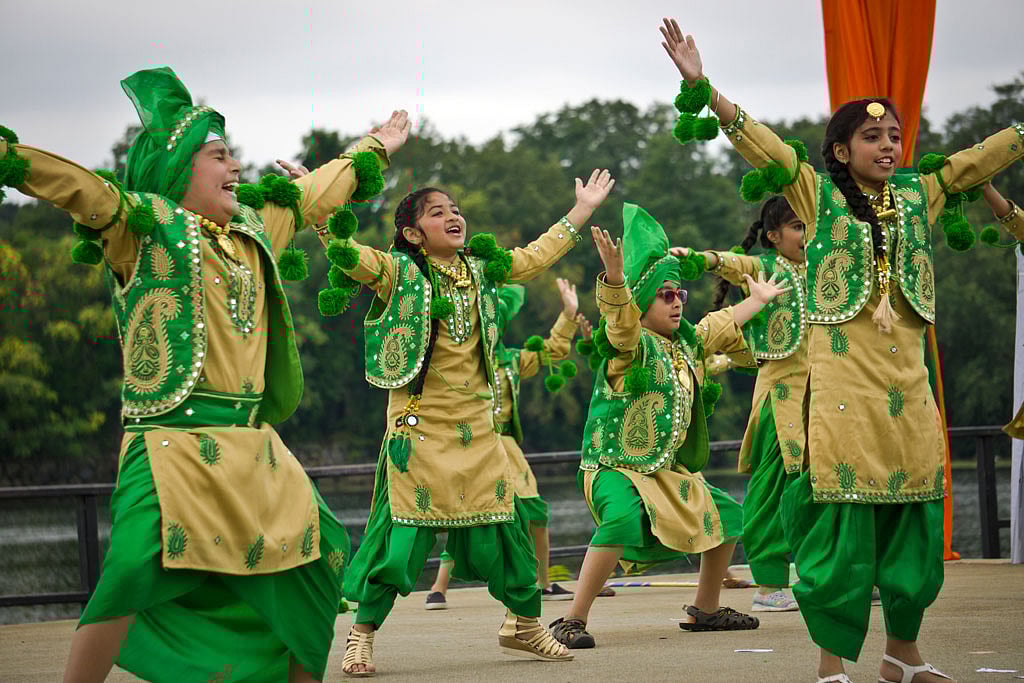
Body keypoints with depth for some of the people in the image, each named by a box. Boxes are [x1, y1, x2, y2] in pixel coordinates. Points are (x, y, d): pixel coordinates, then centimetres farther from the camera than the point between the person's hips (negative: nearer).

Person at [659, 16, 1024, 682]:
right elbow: (761, 144, -6)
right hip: (842, 382, -5)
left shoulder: (918, 195, 13)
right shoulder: (818, 195, 3)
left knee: (914, 520, 7)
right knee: (842, 521, -6)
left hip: (907, 382, 5)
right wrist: (701, 85, -15)